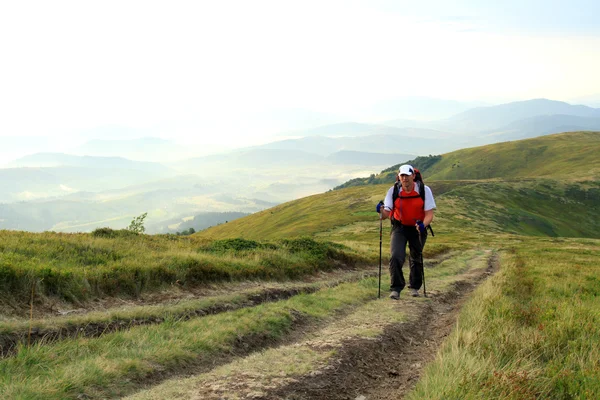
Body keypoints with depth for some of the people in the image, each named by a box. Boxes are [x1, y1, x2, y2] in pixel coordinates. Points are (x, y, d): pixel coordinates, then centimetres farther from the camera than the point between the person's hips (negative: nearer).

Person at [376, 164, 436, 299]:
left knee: (416, 258, 12)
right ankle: (396, 288, -7)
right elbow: (386, 214, -18)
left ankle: (414, 287, 35)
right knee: (395, 256, -17)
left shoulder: (424, 190, -17)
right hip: (399, 227, 0)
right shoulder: (393, 191, -14)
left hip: (418, 227, 0)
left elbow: (429, 214, -18)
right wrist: (381, 210, -41)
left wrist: (423, 224, -38)